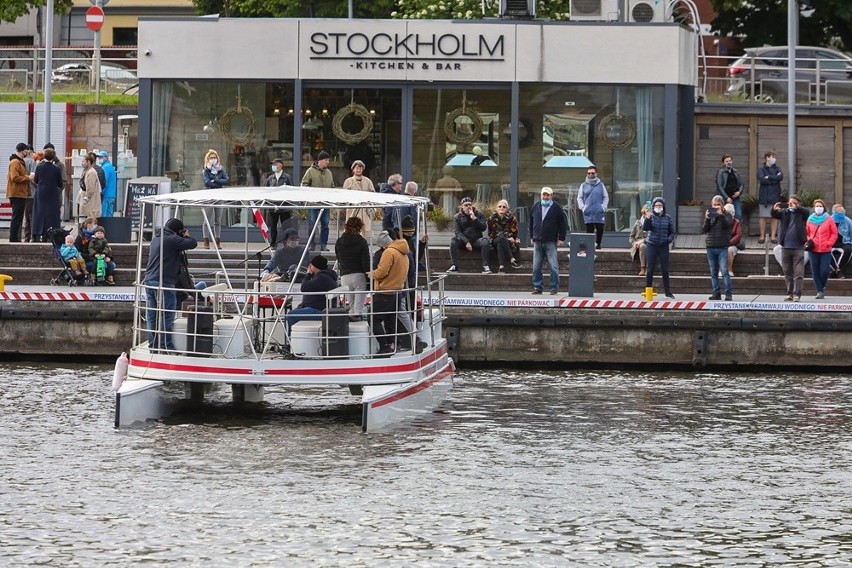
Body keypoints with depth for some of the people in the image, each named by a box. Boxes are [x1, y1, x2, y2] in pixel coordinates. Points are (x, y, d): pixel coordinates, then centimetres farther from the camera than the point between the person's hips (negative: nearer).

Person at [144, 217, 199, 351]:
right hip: (163, 283, -9)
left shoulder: (156, 238, 17)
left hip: (149, 281, 9)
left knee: (151, 316, 10)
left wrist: (184, 237, 17)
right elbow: (192, 244, -11)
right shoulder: (172, 239, -11)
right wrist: (187, 236, 10)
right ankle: (166, 346, -5)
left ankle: (153, 345, 13)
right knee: (166, 317, -5)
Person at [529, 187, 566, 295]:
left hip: (551, 242, -4)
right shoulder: (536, 207, 11)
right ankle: (537, 287, 11)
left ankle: (554, 287, -1)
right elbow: (531, 222, 18)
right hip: (537, 242, 4)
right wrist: (532, 236, 13)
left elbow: (562, 224, 2)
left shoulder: (556, 208, 1)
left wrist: (561, 238, -3)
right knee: (536, 267, 4)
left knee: (553, 267, -6)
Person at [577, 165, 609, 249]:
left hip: (599, 213, 0)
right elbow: (579, 198, 12)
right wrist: (582, 207, 0)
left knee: (600, 229, -2)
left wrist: (603, 207, -1)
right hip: (588, 213, 0)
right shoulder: (583, 185, 8)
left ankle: (598, 243, 14)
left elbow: (606, 197, 12)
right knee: (589, 229, -5)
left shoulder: (601, 185, 8)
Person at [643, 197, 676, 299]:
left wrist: (669, 239, -7)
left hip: (664, 246, 1)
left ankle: (668, 291, 8)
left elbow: (672, 232, 12)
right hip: (652, 245, -1)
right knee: (650, 270, 1)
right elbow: (644, 228, -15)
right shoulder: (651, 217, -1)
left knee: (665, 269, 3)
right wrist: (647, 219, -31)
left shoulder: (667, 218, 5)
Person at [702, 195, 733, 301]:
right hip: (710, 247, 4)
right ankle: (716, 293, 12)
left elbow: (727, 224, -16)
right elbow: (704, 230, 2)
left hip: (722, 248, -4)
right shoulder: (710, 215, 10)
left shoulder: (726, 215, 3)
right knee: (713, 273, 7)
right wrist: (707, 219, -13)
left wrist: (721, 215, -28)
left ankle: (728, 293, -13)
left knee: (724, 271, -11)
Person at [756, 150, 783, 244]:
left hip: (775, 196, 2)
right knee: (763, 216, 0)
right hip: (764, 196, -2)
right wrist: (775, 178, -10)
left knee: (775, 216, 0)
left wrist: (769, 177, -11)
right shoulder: (761, 169, 3)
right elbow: (761, 179, -14)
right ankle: (762, 236, 7)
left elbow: (781, 176, -8)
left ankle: (773, 236, 5)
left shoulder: (777, 168, 11)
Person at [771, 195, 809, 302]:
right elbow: (774, 215, -6)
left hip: (798, 247, -3)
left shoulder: (801, 213, 2)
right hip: (785, 247, 3)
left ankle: (797, 294, -7)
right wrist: (774, 209, -29)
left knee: (798, 273, -7)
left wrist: (796, 208, -36)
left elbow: (806, 212, -18)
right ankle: (790, 293, 15)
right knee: (787, 273, 9)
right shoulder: (784, 212, 9)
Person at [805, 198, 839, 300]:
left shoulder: (829, 219, 2)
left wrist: (829, 243, -8)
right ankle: (819, 291, 6)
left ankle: (822, 287, 17)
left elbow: (834, 234, 3)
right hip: (813, 250, 2)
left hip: (825, 250, -2)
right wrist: (808, 242, -3)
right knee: (815, 271, 0)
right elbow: (806, 233, 14)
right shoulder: (810, 220, 8)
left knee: (824, 270, -7)